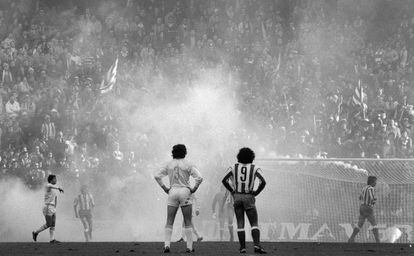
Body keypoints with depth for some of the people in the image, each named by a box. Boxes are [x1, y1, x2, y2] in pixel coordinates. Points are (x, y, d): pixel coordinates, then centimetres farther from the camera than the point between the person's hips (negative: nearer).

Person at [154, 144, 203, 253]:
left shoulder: (169, 165, 5)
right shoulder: (188, 165, -3)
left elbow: (157, 176, 0)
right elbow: (199, 178, -13)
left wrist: (165, 188, 5)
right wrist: (194, 189, 0)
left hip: (172, 192, 2)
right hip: (184, 191, -2)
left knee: (169, 222, 4)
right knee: (188, 222, 4)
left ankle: (167, 245, -8)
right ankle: (189, 247, 1)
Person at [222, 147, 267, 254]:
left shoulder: (234, 167, 3)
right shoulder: (254, 168, -2)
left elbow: (224, 180, -1)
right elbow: (263, 182, -11)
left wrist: (232, 190, 8)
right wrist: (256, 192, 2)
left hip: (237, 197, 2)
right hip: (249, 197, -2)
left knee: (240, 224, 8)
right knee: (254, 224, 1)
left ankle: (242, 247, 3)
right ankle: (257, 245, -16)